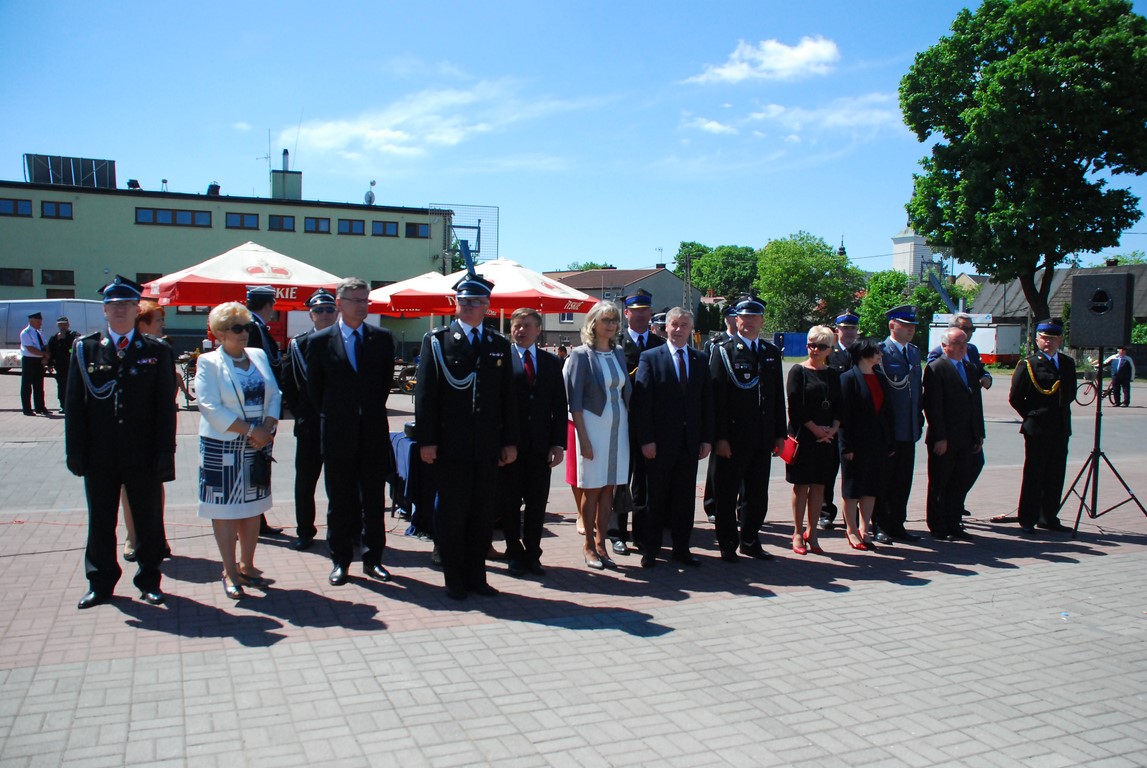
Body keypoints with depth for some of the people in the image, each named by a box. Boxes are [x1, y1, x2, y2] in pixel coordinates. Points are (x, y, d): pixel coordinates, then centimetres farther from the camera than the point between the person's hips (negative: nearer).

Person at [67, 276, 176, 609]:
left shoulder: (157, 351, 0)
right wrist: (76, 452, -3)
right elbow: (74, 404, 2)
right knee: (100, 521, 13)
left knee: (149, 520, 9)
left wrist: (164, 454, -7)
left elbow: (165, 406, -2)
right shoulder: (85, 348, 3)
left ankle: (149, 580, 25)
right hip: (99, 457, 1)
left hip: (143, 456, -1)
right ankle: (101, 583, 28)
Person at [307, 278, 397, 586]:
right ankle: (340, 560, 19)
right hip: (337, 433, -1)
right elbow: (314, 388, 8)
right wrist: (332, 418, 11)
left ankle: (373, 558, 19)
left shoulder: (382, 338, 3)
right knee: (340, 500, 8)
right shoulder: (319, 341, -1)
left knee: (374, 499, 7)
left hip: (374, 430, 1)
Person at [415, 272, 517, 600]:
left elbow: (508, 397, 11)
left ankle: (477, 576, 21)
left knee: (484, 513, 8)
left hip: (488, 446, 3)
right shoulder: (436, 340, 1)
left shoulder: (500, 345, 11)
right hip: (450, 445, -3)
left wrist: (510, 441, 7)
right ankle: (455, 579, 16)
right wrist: (426, 440, -10)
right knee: (452, 512, 4)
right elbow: (425, 393, -4)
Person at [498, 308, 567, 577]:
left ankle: (532, 554, 19)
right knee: (509, 503, 7)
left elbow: (559, 406, 8)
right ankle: (514, 554, 21)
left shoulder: (552, 362, 9)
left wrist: (558, 443, 1)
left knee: (537, 504, 7)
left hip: (540, 445, 3)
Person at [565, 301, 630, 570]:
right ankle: (589, 545, 13)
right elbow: (575, 400, -9)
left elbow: (626, 392, 14)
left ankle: (601, 542, 16)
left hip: (618, 426, 5)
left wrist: (629, 428, 7)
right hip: (592, 425, -5)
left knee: (608, 488, 8)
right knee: (591, 489, 2)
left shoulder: (619, 353, 10)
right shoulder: (581, 355, -6)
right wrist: (583, 438, -14)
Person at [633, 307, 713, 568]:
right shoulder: (650, 358, -3)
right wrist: (646, 439, -13)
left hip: (690, 442, 4)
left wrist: (707, 438, 3)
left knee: (685, 498, 10)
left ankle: (681, 548, 21)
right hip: (660, 443, -3)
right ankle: (650, 550, 17)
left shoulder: (700, 360, 9)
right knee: (657, 498, 6)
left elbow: (707, 402, 9)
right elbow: (642, 402, -7)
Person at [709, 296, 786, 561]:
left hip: (762, 439, 5)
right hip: (732, 437, -5)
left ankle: (750, 541, 27)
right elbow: (716, 397, -10)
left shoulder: (772, 353, 12)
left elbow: (778, 397, 14)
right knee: (727, 495, 4)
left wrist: (779, 434, 9)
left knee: (758, 495, 13)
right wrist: (719, 437, -15)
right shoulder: (723, 350, -4)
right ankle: (727, 544, 17)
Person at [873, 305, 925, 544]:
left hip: (909, 430, 7)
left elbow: (918, 387, 19)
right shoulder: (880, 351, -9)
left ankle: (897, 525, 22)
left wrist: (919, 417, 12)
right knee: (883, 481, 3)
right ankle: (879, 527, 12)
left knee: (903, 481, 12)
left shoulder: (915, 352, 15)